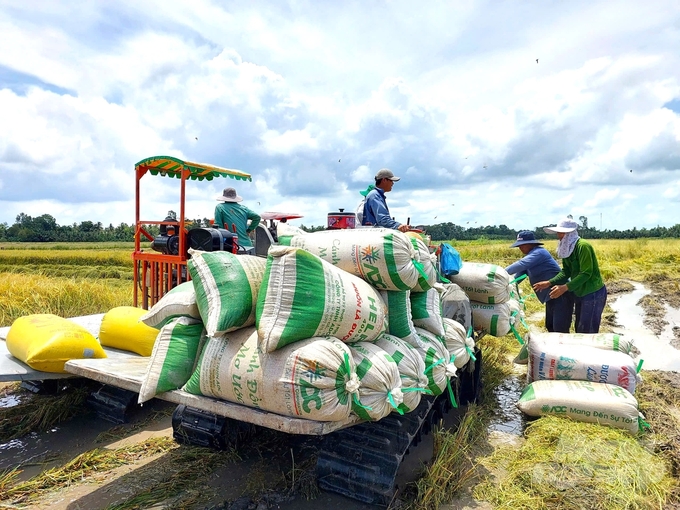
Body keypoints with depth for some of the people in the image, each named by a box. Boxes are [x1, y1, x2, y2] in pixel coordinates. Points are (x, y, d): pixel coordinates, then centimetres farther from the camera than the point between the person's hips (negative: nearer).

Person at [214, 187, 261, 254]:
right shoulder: (243, 208, 15)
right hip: (248, 246, 4)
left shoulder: (219, 207, 5)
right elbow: (257, 217, 7)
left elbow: (218, 226, -1)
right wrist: (248, 230, 13)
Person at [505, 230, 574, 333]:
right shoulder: (531, 256, 13)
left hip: (561, 295, -11)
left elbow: (521, 265, -32)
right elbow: (521, 272, 10)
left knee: (560, 329, -10)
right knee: (550, 326, 16)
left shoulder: (539, 253, -18)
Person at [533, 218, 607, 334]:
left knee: (587, 332, -2)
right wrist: (549, 282, -12)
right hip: (579, 293, 9)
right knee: (579, 329, 17)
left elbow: (586, 274, -26)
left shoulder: (583, 246, -23)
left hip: (593, 293, -9)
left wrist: (565, 287, -32)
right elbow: (566, 271, 1)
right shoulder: (566, 249, 3)